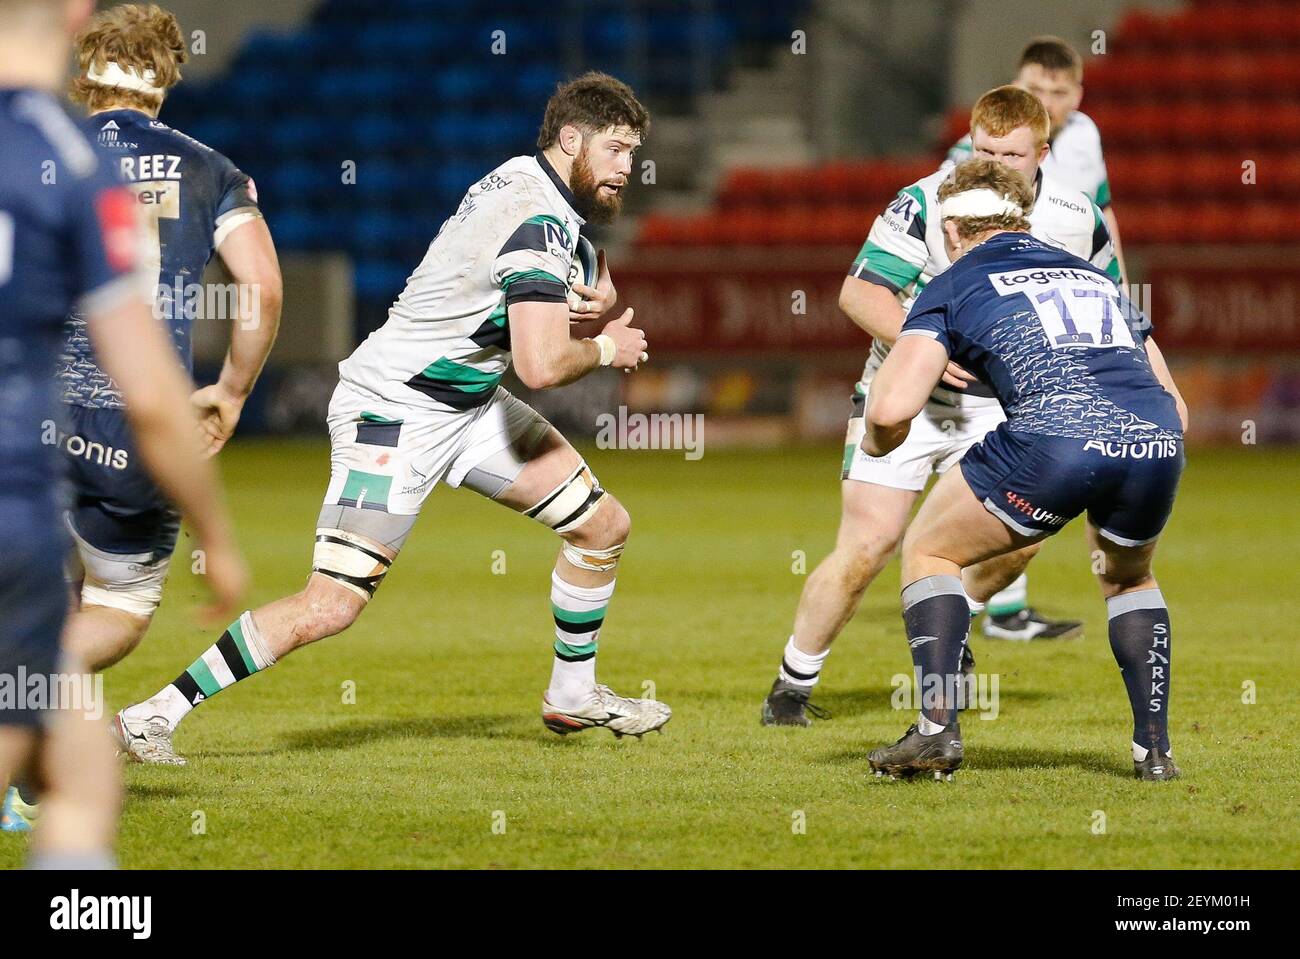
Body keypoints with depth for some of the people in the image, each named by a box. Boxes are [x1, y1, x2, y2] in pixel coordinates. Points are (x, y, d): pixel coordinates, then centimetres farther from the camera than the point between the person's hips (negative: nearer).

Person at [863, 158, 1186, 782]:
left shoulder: (953, 286, 19)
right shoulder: (1097, 279, 33)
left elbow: (892, 409, 5)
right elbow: (1175, 405, 32)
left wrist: (876, 442, 29)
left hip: (1054, 439, -4)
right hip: (1157, 440, 4)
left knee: (929, 549, 20)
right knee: (1128, 576, 35)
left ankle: (937, 729, 7)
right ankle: (1154, 748, 25)